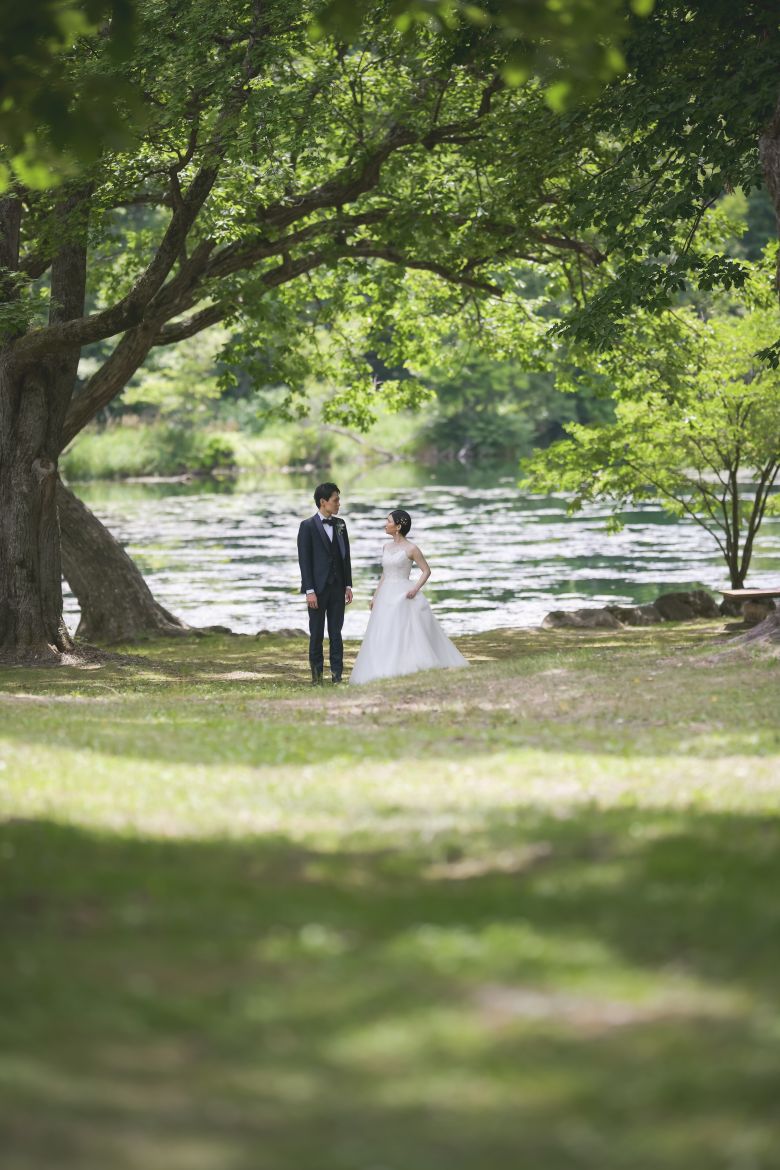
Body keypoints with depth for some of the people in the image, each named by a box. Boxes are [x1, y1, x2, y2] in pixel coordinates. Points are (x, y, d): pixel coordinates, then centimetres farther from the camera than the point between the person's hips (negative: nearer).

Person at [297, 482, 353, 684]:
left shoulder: (340, 525, 9)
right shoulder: (307, 526, -6)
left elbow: (346, 556, 13)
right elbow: (304, 560, -9)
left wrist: (348, 585, 7)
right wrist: (309, 590, -14)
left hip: (337, 587, 4)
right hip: (318, 588, -4)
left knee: (336, 633, 4)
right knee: (317, 634, 3)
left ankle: (337, 674, 5)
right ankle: (317, 673, 10)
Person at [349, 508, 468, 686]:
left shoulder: (411, 549, -8)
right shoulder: (387, 547, 12)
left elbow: (426, 571, -4)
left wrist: (416, 588, -17)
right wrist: (375, 596, 15)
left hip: (403, 596, -7)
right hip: (386, 596, 7)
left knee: (407, 635, -8)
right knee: (384, 637, 4)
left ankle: (411, 671, -5)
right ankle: (387, 673, 8)